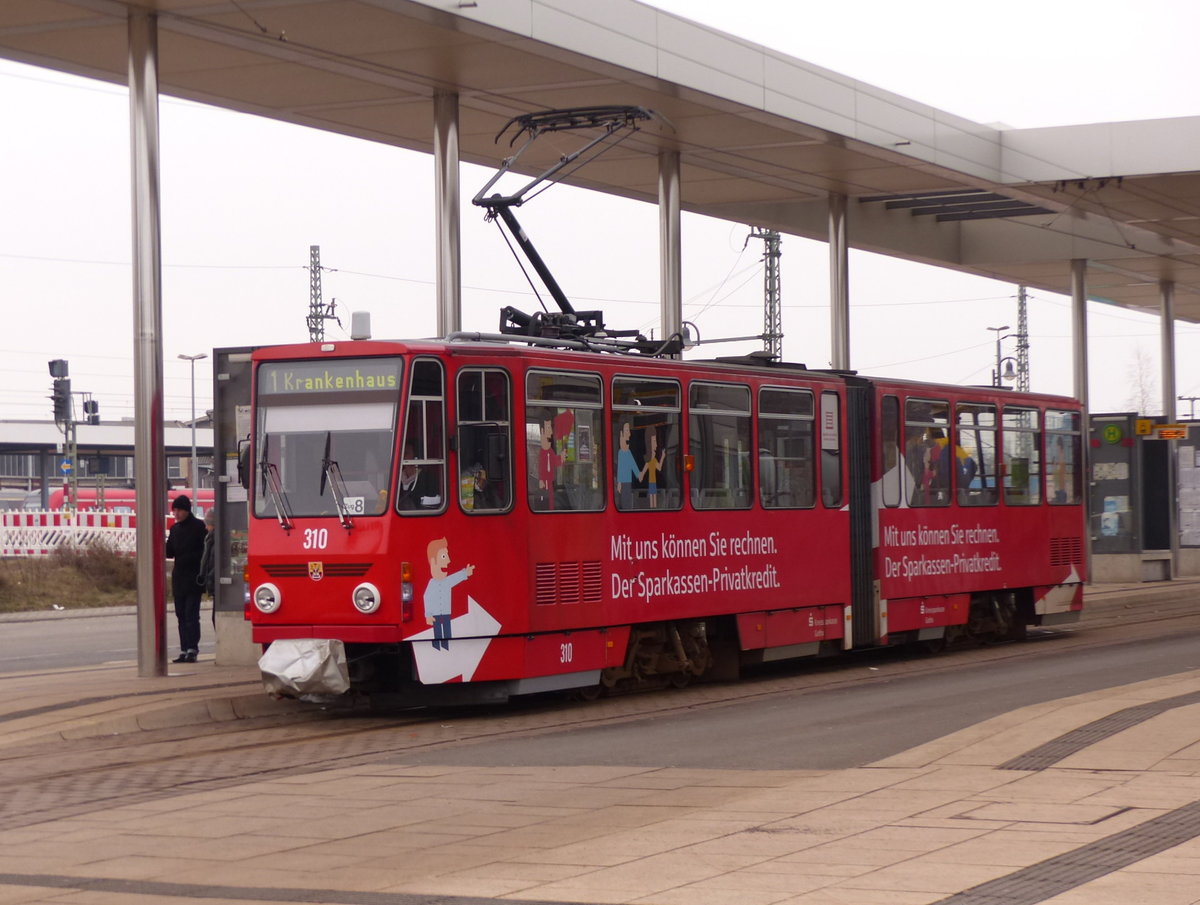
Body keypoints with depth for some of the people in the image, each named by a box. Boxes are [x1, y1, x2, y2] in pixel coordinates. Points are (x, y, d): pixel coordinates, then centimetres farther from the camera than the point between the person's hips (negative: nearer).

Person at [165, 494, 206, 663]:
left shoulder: (198, 527, -5)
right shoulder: (175, 529, 14)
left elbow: (204, 551, -7)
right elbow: (170, 552, 15)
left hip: (193, 578, -7)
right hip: (179, 578, 7)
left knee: (191, 614, -10)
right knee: (181, 615, 6)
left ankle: (192, 649, -10)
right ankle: (184, 650, 9)